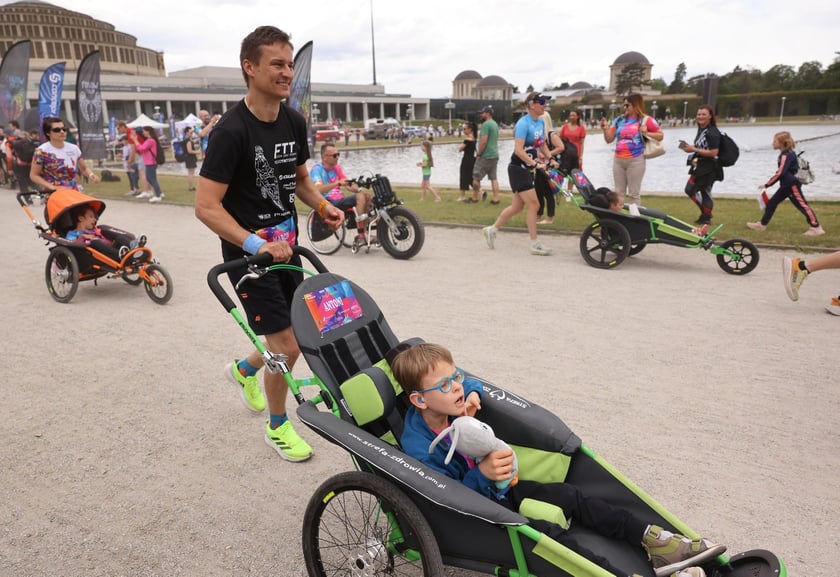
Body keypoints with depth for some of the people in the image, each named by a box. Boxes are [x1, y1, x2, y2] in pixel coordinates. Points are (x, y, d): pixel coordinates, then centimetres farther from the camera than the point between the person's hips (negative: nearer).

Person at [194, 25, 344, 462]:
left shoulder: (294, 122, 2)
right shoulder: (231, 130, -20)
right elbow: (206, 206, -21)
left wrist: (323, 206, -3)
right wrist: (255, 243, -32)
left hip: (286, 247, 7)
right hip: (248, 253, -7)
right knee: (288, 347, -7)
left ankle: (244, 370, 46)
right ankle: (277, 426, 21)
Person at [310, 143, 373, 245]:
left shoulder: (337, 167, 16)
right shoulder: (317, 169, -6)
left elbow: (348, 185, 8)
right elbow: (318, 189, -23)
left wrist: (359, 189, -14)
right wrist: (338, 183, -34)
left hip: (340, 200, 8)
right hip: (328, 203, -8)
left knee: (366, 194, -8)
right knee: (360, 196, -23)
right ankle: (361, 236, -25)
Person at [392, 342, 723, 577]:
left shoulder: (451, 407, -7)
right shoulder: (419, 449, -28)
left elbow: (471, 382, 14)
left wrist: (472, 395, -8)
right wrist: (482, 474, -42)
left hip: (500, 486, 8)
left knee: (572, 496, 0)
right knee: (547, 534, -26)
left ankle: (654, 540, 1)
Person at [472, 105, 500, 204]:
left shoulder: (486, 124, -13)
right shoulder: (495, 124, 15)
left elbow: (484, 141, -21)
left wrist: (478, 153, -12)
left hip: (485, 156, -9)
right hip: (495, 155, 9)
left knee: (476, 177, 1)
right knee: (494, 178, 7)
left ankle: (474, 198, 7)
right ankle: (496, 199, 4)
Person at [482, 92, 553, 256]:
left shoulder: (540, 122, 8)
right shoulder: (523, 123, -17)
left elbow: (542, 145, 19)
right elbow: (518, 150, -25)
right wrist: (536, 164, -29)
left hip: (528, 169, 9)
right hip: (518, 169, -8)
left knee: (517, 206, 12)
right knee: (533, 204, -8)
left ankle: (492, 229, 26)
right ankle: (535, 244, 0)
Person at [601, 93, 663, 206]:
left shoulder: (645, 120, -3)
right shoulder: (619, 120, 8)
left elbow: (661, 135, 3)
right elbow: (609, 140, 10)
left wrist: (646, 133, -12)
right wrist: (605, 128, -6)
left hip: (635, 160, -5)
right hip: (618, 160, 5)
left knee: (634, 193, 1)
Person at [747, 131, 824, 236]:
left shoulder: (786, 155, -19)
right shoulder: (787, 154, 9)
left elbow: (780, 173, -24)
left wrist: (766, 185, -17)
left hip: (792, 185, -10)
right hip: (786, 185, 10)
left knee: (802, 205, -5)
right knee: (772, 202, 11)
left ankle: (816, 228, 1)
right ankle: (762, 224, 19)